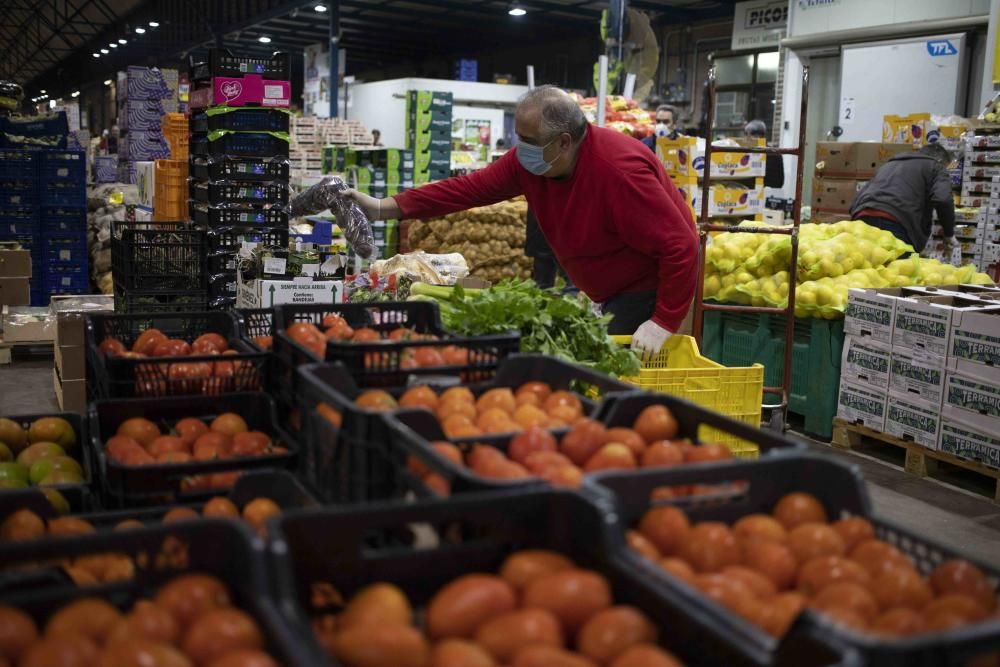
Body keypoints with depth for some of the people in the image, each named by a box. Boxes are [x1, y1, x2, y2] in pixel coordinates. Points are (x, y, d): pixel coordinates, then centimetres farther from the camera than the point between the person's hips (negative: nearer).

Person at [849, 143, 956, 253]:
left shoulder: (888, 165, 38)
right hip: (894, 223, -6)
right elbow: (943, 200, -1)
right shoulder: (936, 167, 20)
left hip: (862, 219, 6)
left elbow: (856, 200, 32)